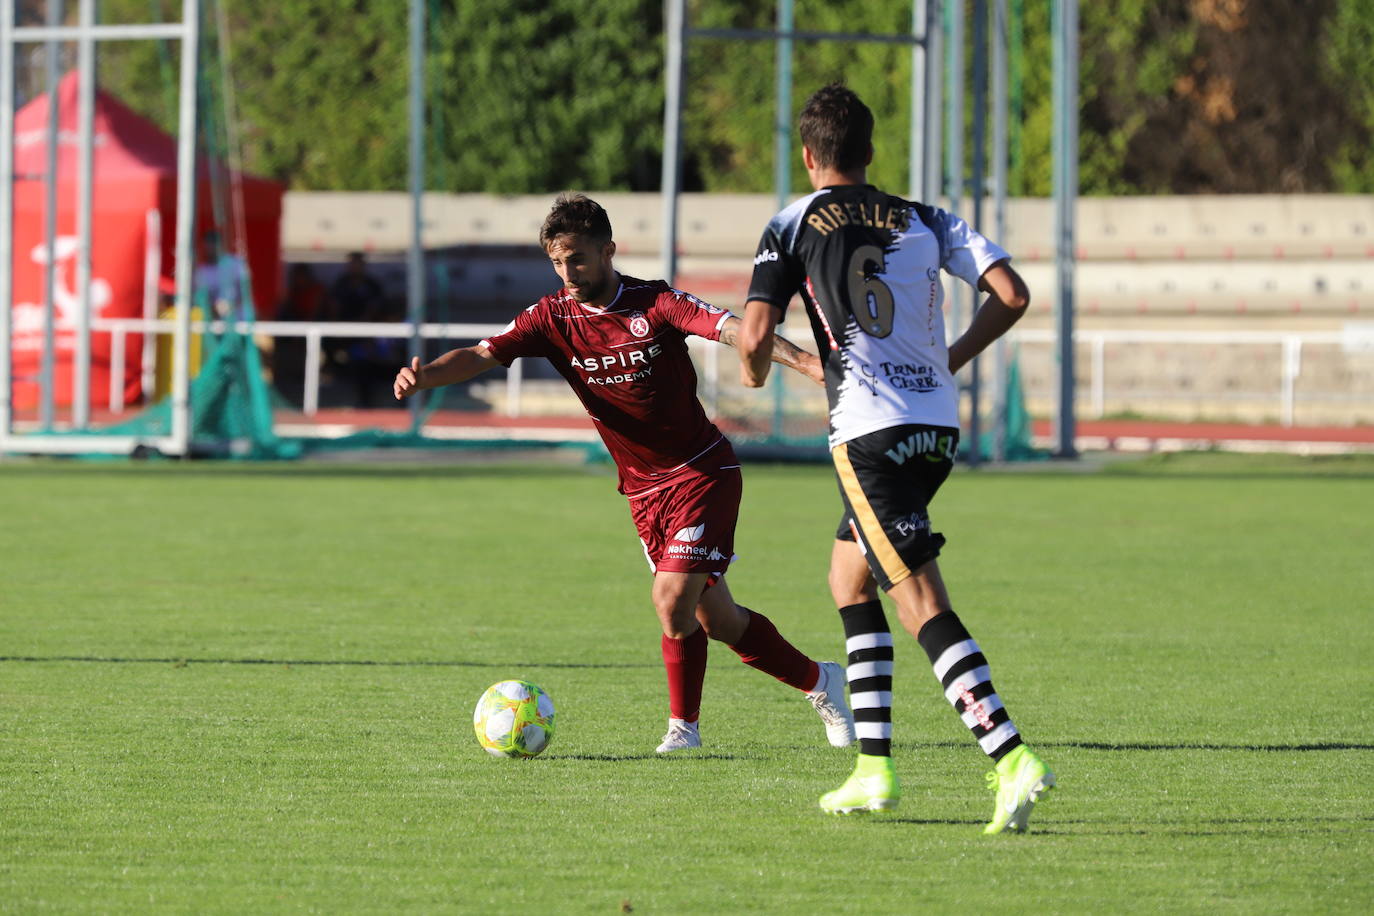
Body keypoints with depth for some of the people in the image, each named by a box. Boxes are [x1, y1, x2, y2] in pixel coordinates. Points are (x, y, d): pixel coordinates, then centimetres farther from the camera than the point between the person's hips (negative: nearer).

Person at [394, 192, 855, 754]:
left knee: (673, 598, -17)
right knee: (714, 618, 9)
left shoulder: (655, 305, -15)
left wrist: (799, 360, -45)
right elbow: (483, 355, -14)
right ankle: (817, 680, 29)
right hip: (643, 487, 5)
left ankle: (684, 723, 3)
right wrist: (424, 376, -34)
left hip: (703, 471, -5)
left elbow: (729, 327, -29)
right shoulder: (554, 318, -5)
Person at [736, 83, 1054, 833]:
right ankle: (874, 769, 19)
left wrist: (754, 372, 16)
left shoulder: (793, 227, 1)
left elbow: (754, 333, -7)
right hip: (938, 423, 6)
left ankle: (1012, 761, -26)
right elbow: (1012, 295, 2)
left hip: (870, 432, -6)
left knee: (921, 604, -11)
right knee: (848, 579, 22)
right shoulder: (925, 221, 12)